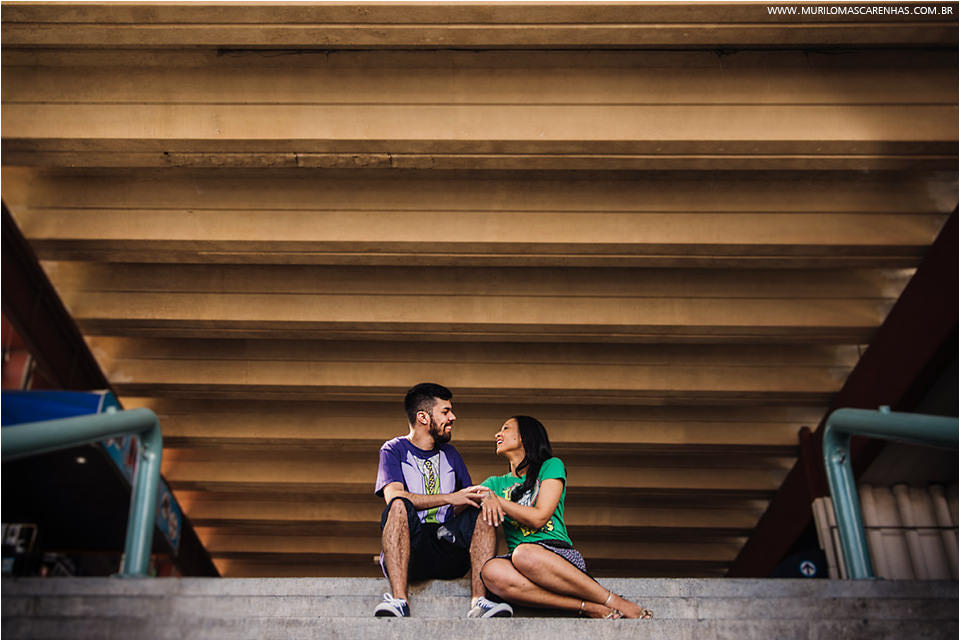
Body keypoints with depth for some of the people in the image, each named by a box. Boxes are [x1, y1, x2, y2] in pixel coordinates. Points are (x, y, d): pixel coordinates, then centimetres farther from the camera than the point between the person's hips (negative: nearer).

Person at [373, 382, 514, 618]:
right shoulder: (394, 450, 5)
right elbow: (393, 495, -14)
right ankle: (399, 601, -40)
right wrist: (450, 498, -21)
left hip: (448, 549, 4)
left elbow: (467, 504, 16)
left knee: (483, 509, -20)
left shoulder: (450, 454, 21)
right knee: (399, 506, -31)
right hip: (409, 549, -4)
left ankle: (479, 601, -32)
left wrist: (481, 498, -9)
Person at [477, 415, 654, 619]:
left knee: (524, 554, -38)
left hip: (561, 557, -3)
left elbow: (538, 518, -3)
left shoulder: (551, 466, 10)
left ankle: (614, 602, -23)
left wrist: (497, 500, 0)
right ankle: (589, 608, -29)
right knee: (491, 572, -34)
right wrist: (486, 496, -10)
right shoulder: (496, 483, 23)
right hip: (519, 560, 3)